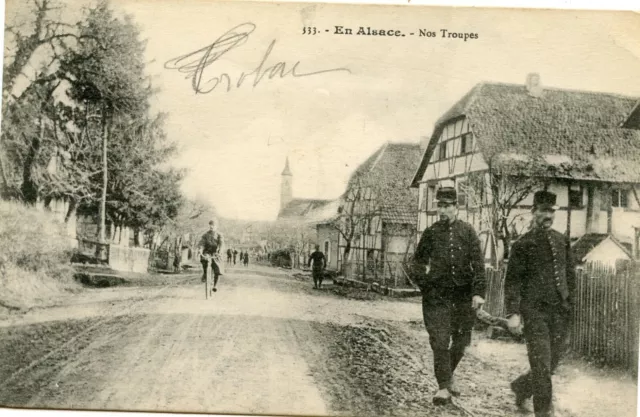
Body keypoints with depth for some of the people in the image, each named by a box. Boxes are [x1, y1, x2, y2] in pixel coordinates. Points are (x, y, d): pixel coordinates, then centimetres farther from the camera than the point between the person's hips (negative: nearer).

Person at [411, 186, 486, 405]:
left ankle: (448, 376, 35)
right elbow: (418, 261, 15)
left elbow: (478, 263, -3)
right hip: (437, 295, -1)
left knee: (461, 340, 12)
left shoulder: (467, 231, 2)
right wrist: (423, 282, 1)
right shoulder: (430, 233, 3)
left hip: (463, 294, 1)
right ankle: (443, 387, 2)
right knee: (440, 341, -6)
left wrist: (478, 292, -11)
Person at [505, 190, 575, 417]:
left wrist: (570, 302, 13)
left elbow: (570, 273, 18)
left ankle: (521, 386, 37)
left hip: (560, 311, 5)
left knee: (552, 363, 12)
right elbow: (512, 280, -7)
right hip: (535, 310, -5)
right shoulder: (523, 244, -4)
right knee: (541, 365, -5)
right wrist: (512, 313, -14)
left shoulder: (562, 241, 10)